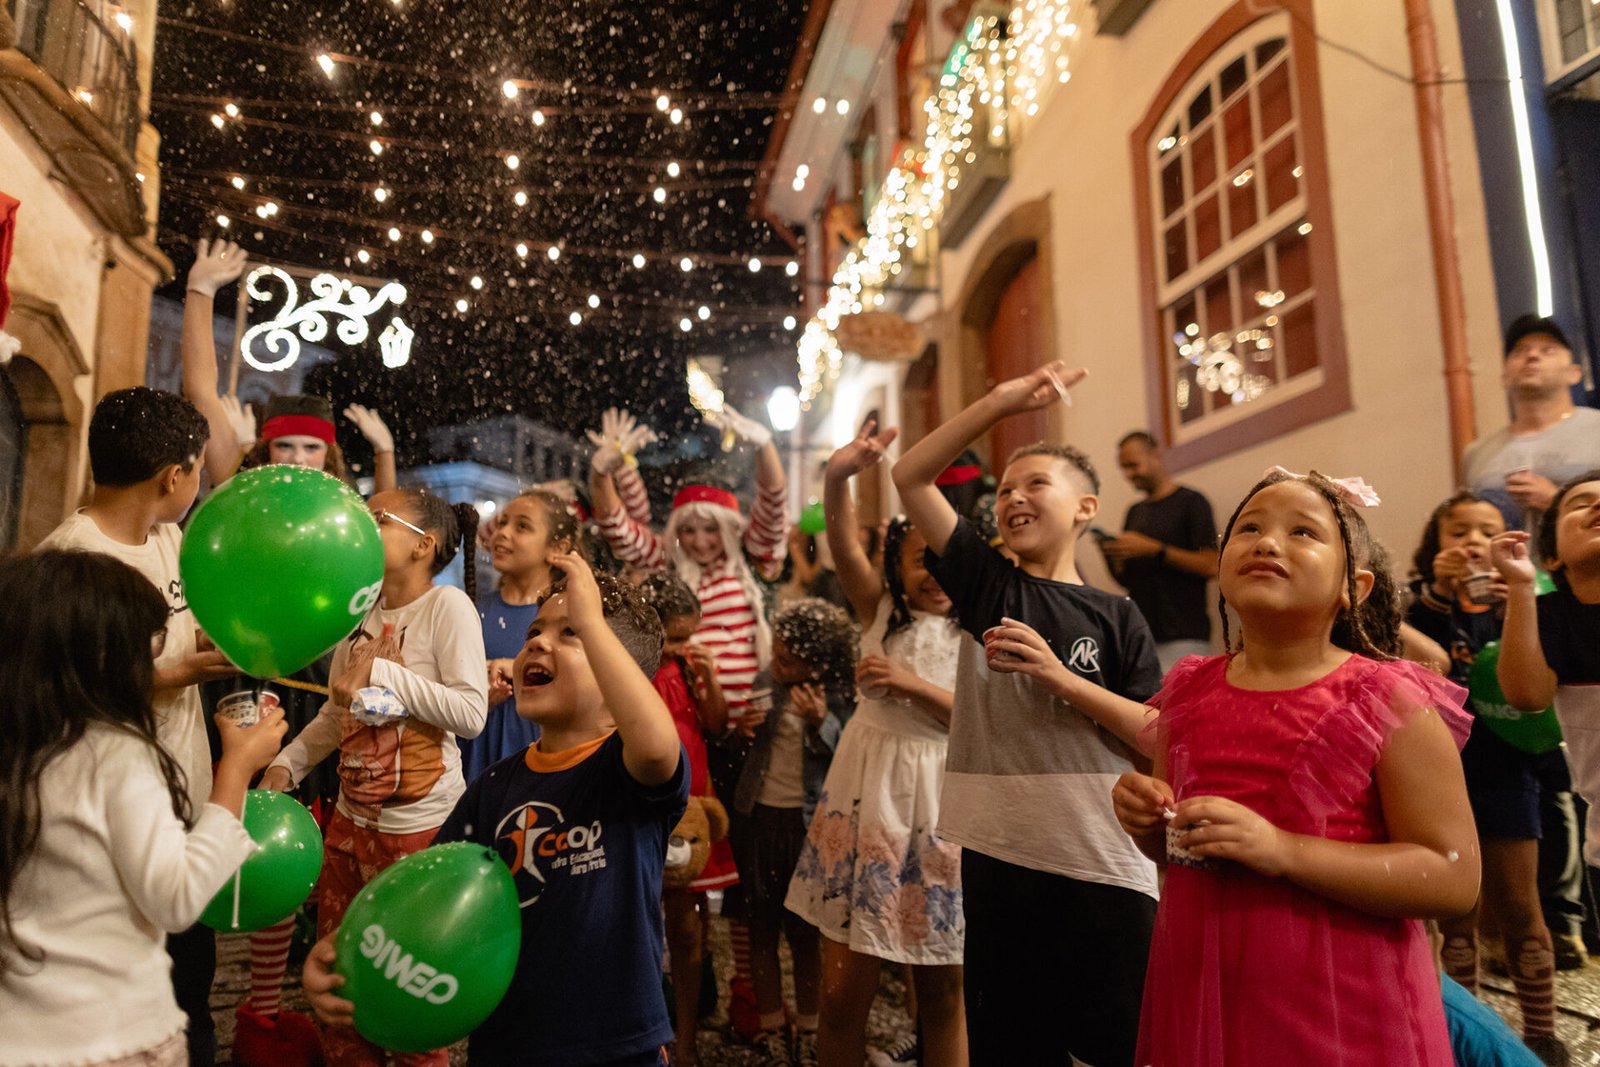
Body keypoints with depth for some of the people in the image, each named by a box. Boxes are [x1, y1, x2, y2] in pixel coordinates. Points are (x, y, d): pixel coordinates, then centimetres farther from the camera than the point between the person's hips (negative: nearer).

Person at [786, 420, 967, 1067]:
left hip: (940, 805, 0)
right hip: (866, 796, 0)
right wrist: (838, 476, -28)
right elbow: (843, 544, -11)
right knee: (843, 992, 3)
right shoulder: (883, 612, 4)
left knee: (942, 991, 12)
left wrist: (912, 683, -17)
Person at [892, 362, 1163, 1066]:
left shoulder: (1115, 617, 1)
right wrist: (1001, 402, -4)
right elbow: (911, 477, 1)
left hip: (1103, 869, -2)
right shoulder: (987, 583, 5)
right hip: (996, 857, 2)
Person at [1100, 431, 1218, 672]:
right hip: (1139, 634, 6)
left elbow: (1211, 566, -10)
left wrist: (1154, 550, -15)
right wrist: (1111, 556, -1)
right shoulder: (1135, 512, 18)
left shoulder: (1190, 501, 0)